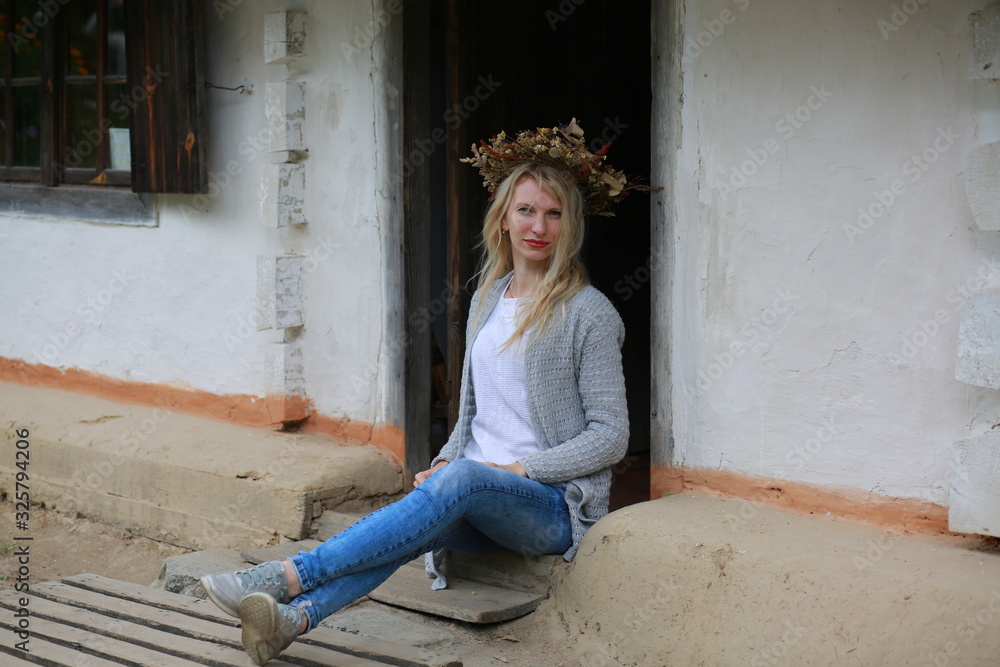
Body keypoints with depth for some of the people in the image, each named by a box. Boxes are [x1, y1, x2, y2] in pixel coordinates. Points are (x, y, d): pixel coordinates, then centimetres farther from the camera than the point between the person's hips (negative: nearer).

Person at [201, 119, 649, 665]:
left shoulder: (588, 313, -4)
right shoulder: (488, 298, 15)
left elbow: (610, 435, -6)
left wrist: (521, 468, -14)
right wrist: (444, 461, 2)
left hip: (555, 503, -5)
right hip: (477, 495, 6)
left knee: (463, 480, -36)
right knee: (415, 528, -28)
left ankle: (288, 577, -41)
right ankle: (294, 618, -50)